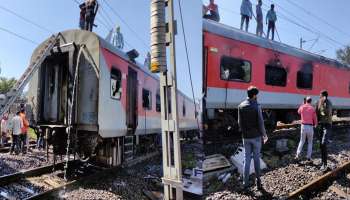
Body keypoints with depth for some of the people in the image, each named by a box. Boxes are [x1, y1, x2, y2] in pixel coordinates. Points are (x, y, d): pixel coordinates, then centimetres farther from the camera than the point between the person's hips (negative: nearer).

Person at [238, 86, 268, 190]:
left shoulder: (241, 106, -3)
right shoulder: (257, 106, -14)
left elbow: (240, 122, 0)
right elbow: (260, 123, -13)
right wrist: (264, 134, 2)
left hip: (246, 136, 3)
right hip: (256, 136, -2)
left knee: (247, 158, 10)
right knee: (256, 158, 12)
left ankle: (245, 183, 12)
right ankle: (258, 181, 19)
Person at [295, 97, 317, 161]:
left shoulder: (302, 107, 0)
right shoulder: (312, 108, -6)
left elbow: (299, 112, 24)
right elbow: (315, 118, 0)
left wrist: (303, 104, 25)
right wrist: (315, 125, 22)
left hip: (303, 126, 2)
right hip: (310, 127, -2)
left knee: (302, 141, 14)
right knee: (310, 142, 14)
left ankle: (298, 155, 1)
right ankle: (308, 157, 12)